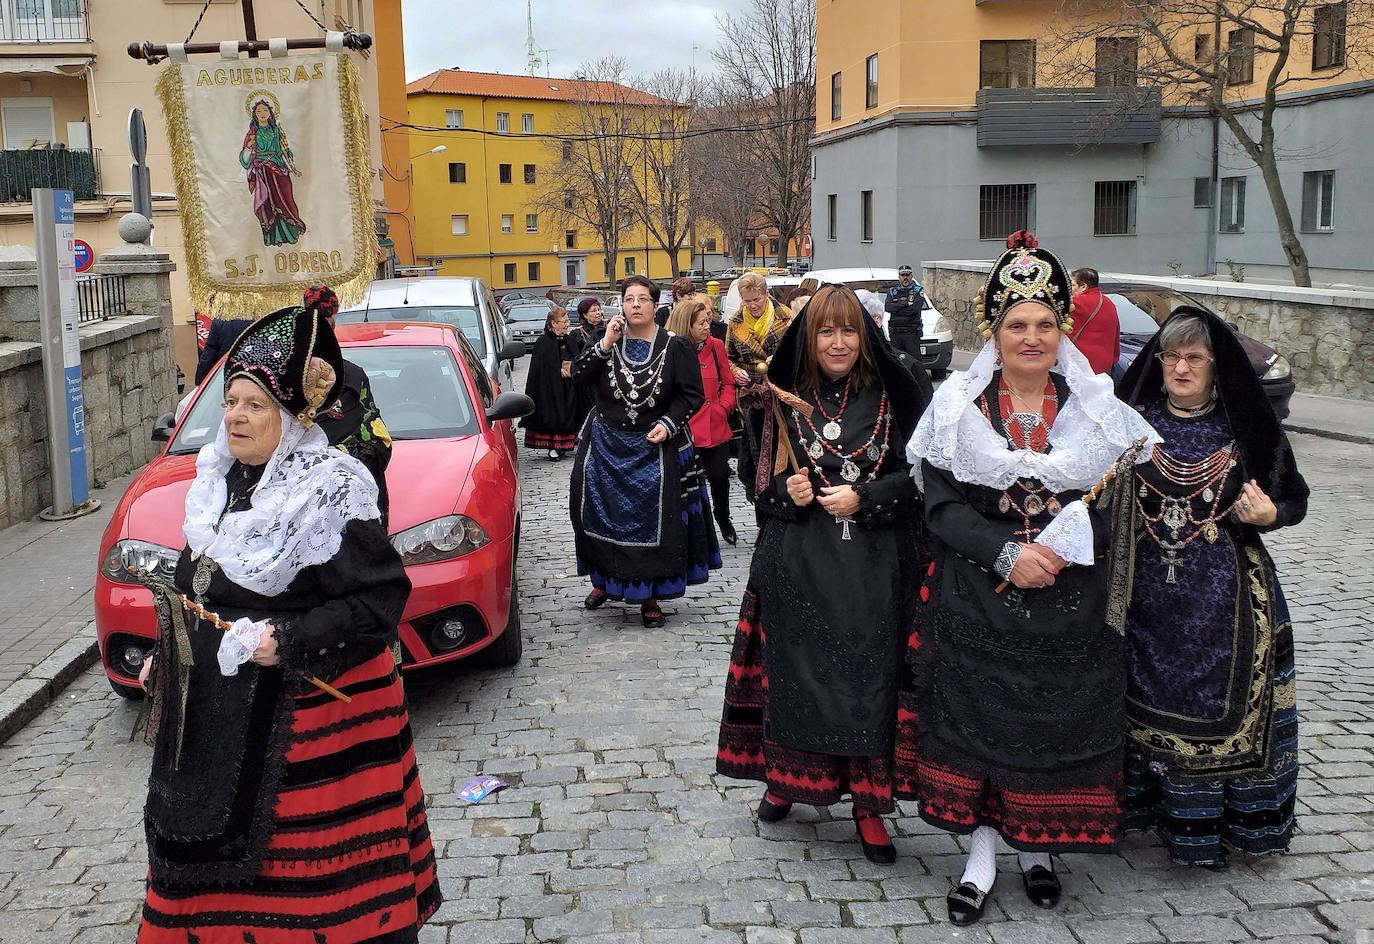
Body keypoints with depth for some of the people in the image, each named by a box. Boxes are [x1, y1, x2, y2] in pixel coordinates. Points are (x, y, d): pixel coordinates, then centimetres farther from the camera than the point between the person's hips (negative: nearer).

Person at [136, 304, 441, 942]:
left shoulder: (329, 492, -18)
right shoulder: (221, 479, 8)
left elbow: (382, 597, -21)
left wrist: (288, 641, -25)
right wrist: (168, 651, 19)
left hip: (306, 713, -8)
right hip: (215, 709, 8)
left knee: (307, 862, 1)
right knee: (215, 845, 18)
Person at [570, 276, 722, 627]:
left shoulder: (676, 347, -4)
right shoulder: (608, 341, 5)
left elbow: (691, 395, -2)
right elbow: (578, 375, -6)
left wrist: (668, 424, -15)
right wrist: (606, 343, -15)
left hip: (655, 448, -2)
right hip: (606, 448, 3)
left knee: (652, 523, 0)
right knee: (605, 515, 11)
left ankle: (649, 595, 12)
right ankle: (605, 579, 32)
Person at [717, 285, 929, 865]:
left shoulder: (892, 397, 1)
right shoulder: (787, 400, 5)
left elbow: (919, 471, 1)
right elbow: (758, 473, 10)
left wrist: (863, 498, -13)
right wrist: (785, 490, -11)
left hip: (874, 566, -1)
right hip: (798, 565, 1)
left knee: (870, 677, 0)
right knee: (795, 670, 7)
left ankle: (868, 804, 12)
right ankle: (786, 777, 29)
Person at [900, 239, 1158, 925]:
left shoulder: (1097, 407, 4)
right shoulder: (956, 405, 0)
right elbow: (941, 504, -4)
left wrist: (1066, 547, -14)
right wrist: (1006, 553, -17)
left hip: (1071, 597, 2)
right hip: (978, 597, -1)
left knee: (1059, 718, 7)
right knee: (977, 712, 1)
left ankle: (1037, 848, 27)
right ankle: (981, 856, 17)